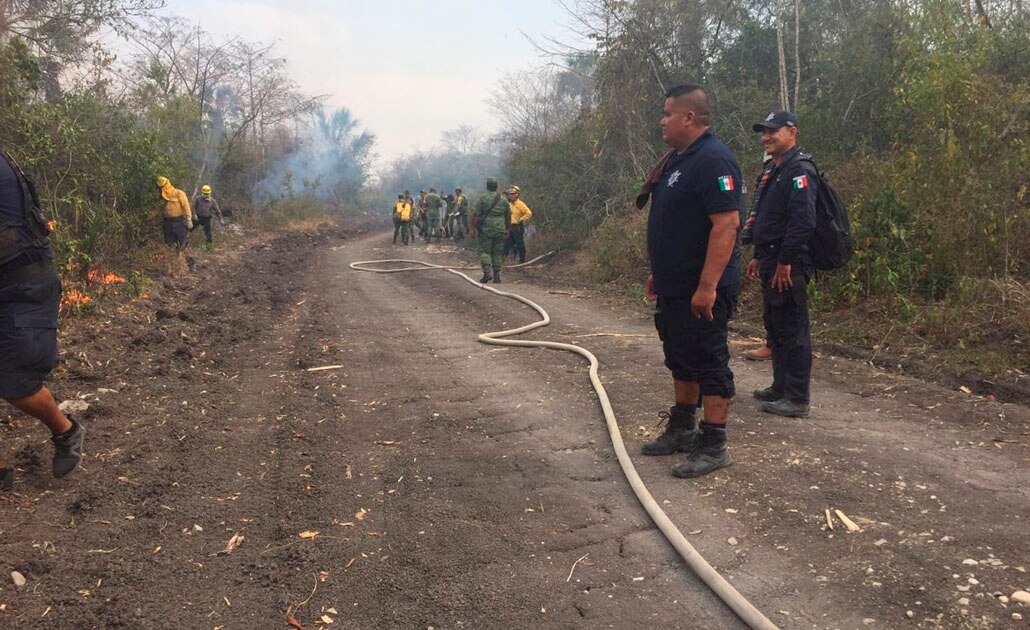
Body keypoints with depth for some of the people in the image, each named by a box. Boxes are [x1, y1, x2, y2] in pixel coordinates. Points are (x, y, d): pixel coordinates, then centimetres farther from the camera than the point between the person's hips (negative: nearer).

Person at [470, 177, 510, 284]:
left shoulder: (482, 198, -3)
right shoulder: (503, 199, 8)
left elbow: (476, 214, -8)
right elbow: (508, 216, 13)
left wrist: (472, 227, -2)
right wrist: (507, 229, 22)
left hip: (486, 229, -3)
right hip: (500, 230, 3)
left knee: (485, 251, 2)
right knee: (497, 253, 8)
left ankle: (487, 272, -15)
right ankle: (496, 276, 8)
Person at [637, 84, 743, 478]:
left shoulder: (712, 160, -18)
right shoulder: (677, 160, 14)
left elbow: (726, 224, -26)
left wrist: (707, 287, -28)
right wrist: (658, 273, 21)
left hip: (701, 291, -10)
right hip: (674, 288, 10)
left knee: (709, 365, -1)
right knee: (680, 360, 19)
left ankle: (713, 447, 8)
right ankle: (681, 430, 32)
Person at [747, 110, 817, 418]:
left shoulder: (799, 171, -13)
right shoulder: (775, 172, 19)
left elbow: (803, 221, -23)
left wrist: (785, 263, -24)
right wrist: (759, 257, 21)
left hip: (788, 266, -10)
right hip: (772, 262, 10)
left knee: (792, 330, -6)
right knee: (774, 325, 16)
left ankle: (797, 399, -1)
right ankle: (781, 387, 28)